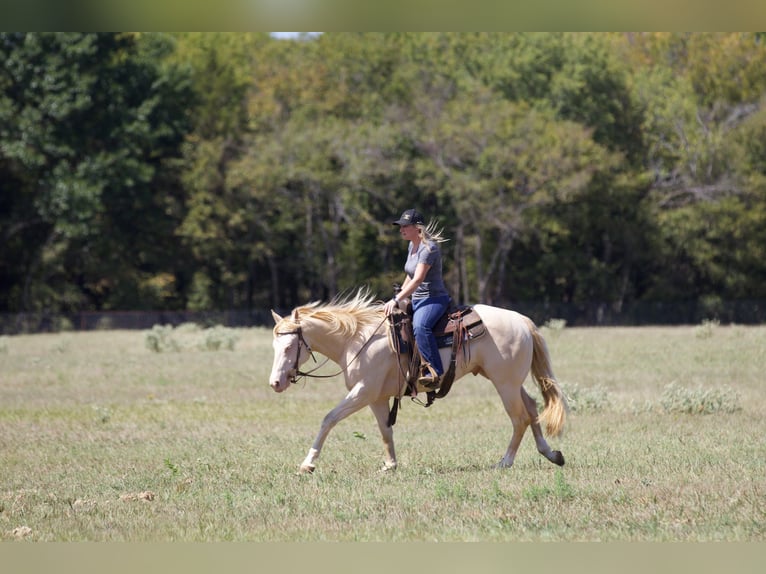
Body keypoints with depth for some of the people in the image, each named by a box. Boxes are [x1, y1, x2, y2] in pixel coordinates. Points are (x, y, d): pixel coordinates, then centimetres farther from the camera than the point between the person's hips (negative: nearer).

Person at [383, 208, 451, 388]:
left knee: (420, 326, -37)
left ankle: (435, 372, -40)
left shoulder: (428, 248, -17)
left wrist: (396, 300, -28)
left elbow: (418, 280, -25)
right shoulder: (412, 246, 13)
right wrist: (398, 297, 20)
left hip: (434, 299, -11)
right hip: (416, 301, 11)